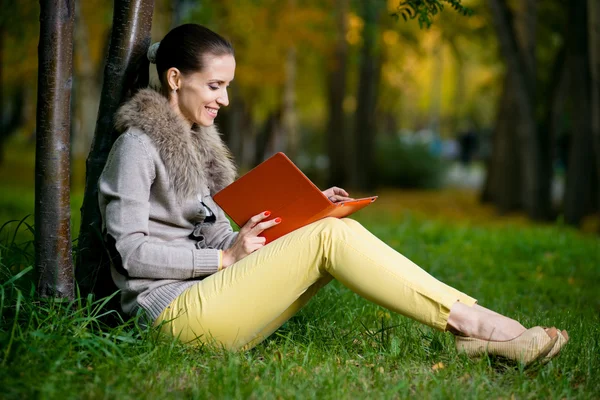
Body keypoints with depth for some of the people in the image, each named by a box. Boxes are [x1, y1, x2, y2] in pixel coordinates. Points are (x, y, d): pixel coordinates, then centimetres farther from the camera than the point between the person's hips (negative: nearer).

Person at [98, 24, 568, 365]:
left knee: (336, 231, -9)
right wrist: (226, 258, -15)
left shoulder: (194, 142, 21)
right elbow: (131, 250, -13)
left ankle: (470, 324, -16)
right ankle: (472, 322, -19)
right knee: (329, 237, -20)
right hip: (175, 313, -8)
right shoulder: (138, 145, -6)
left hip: (207, 296, 8)